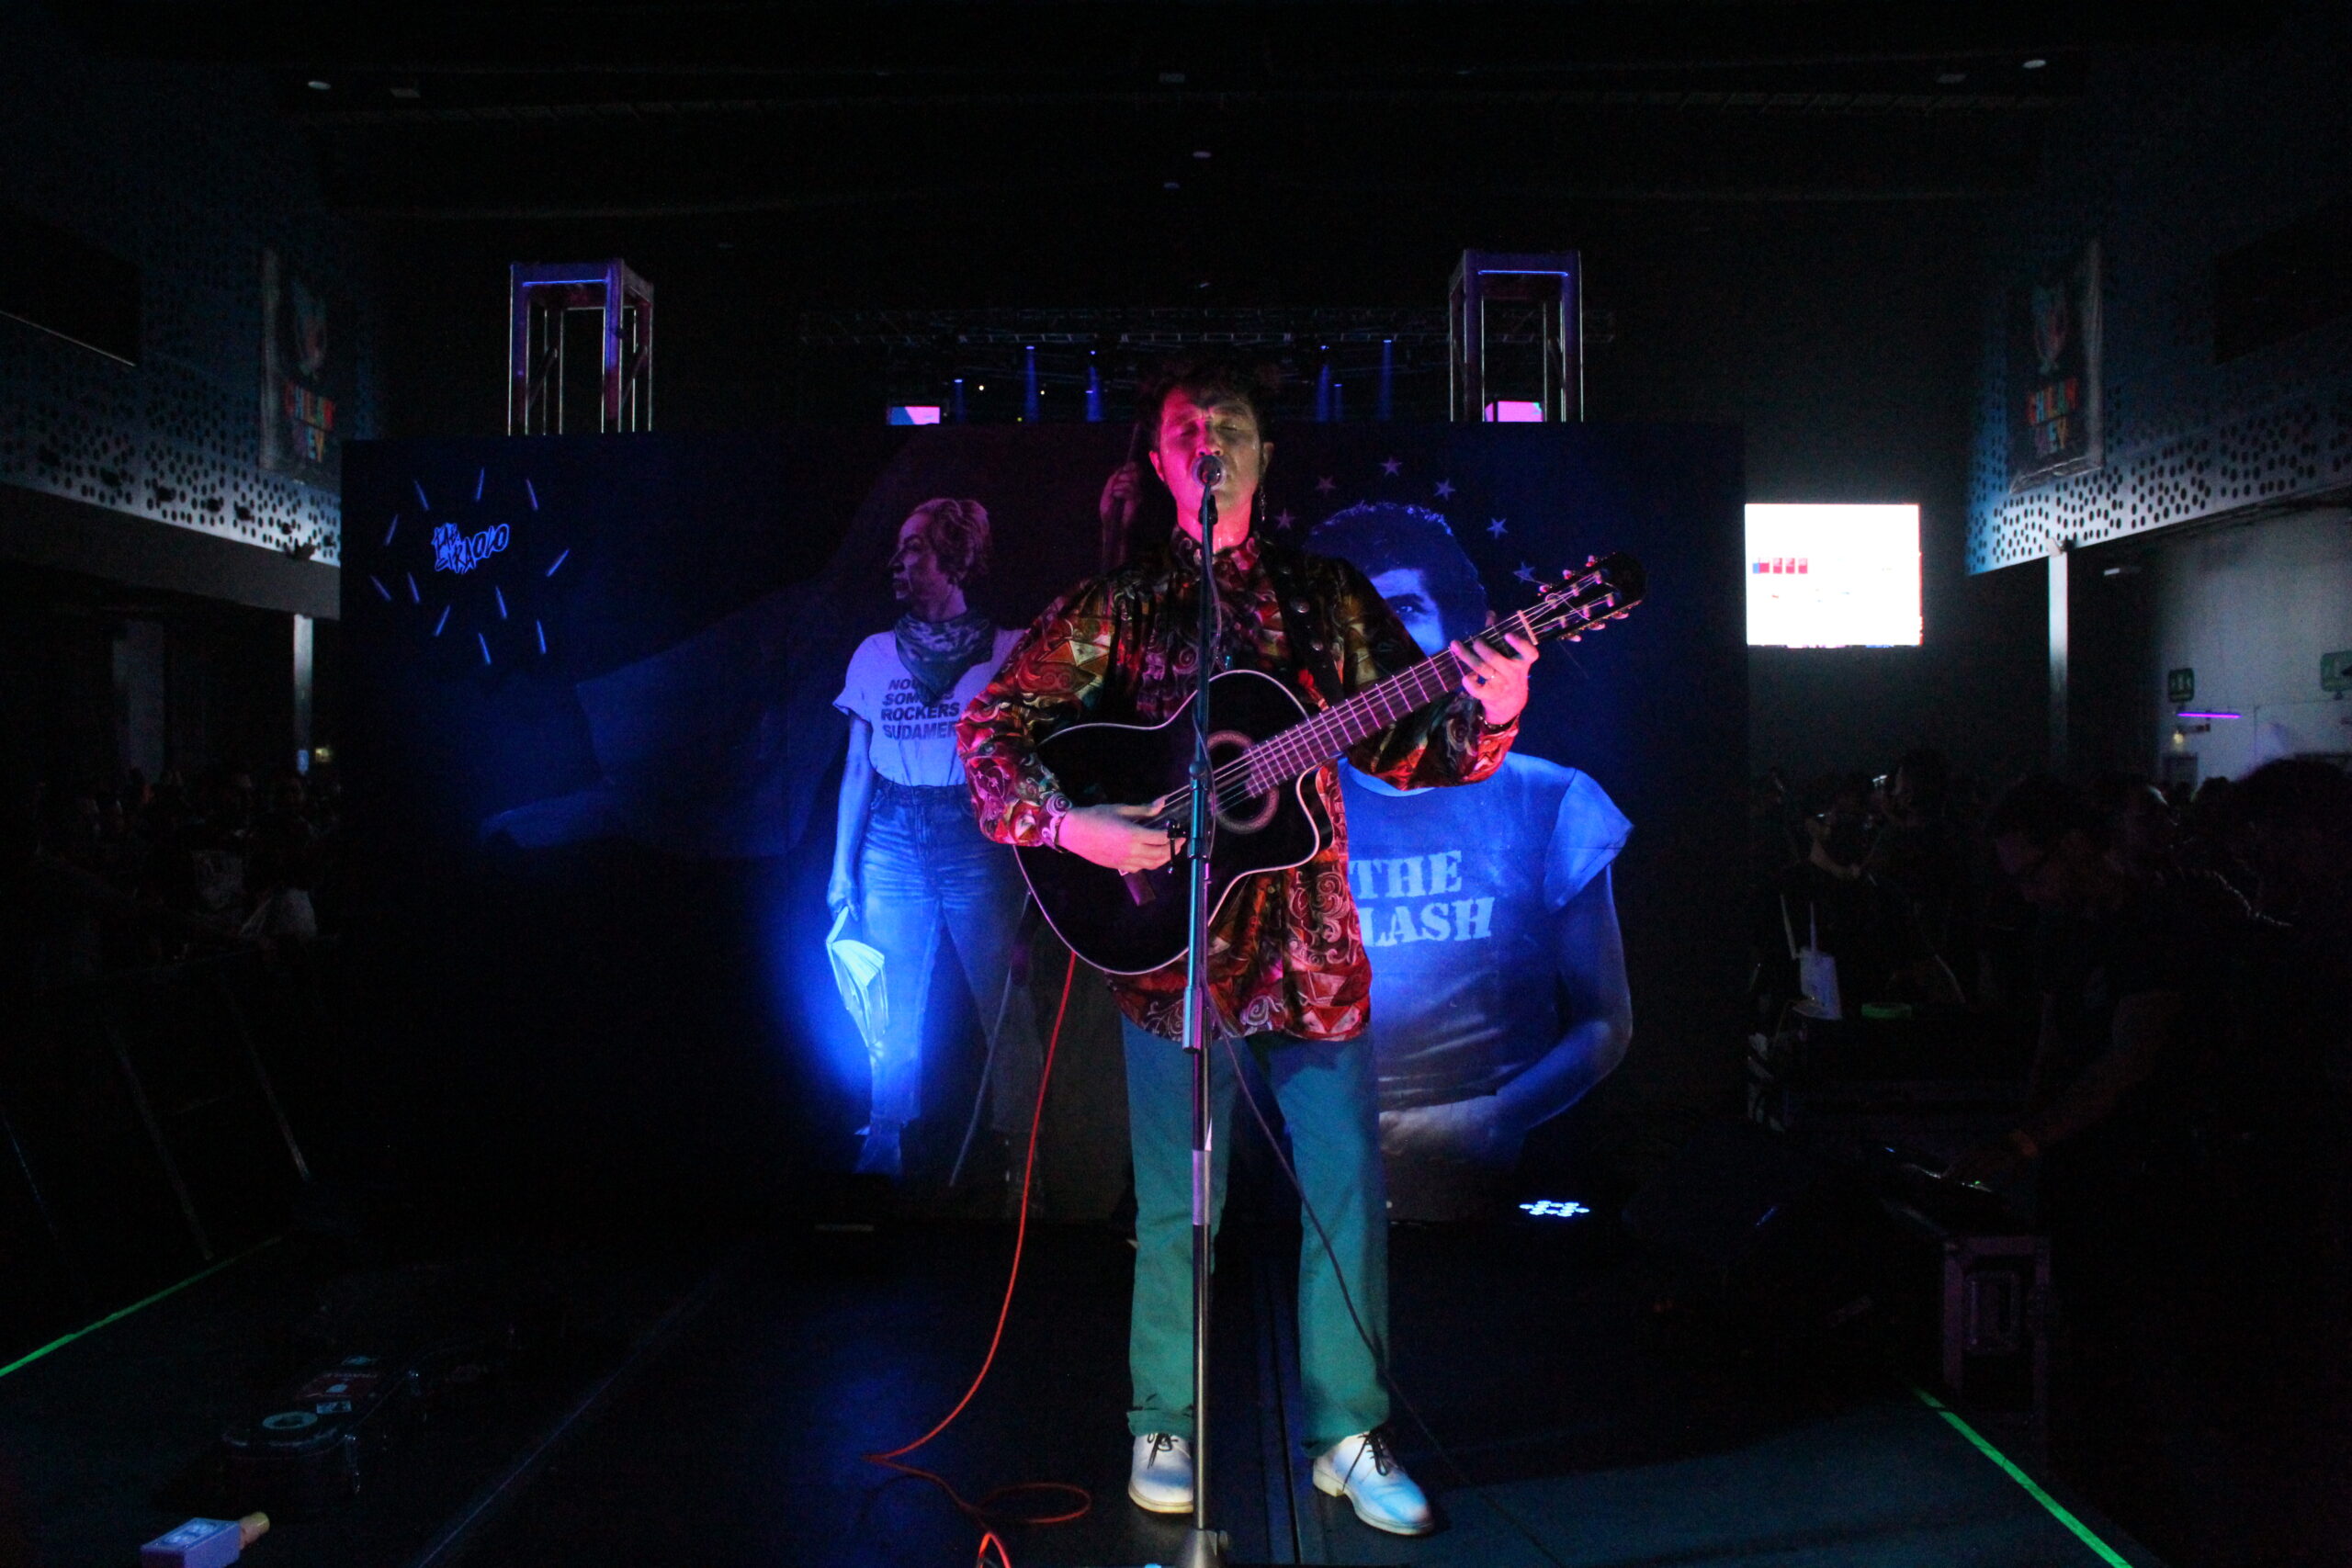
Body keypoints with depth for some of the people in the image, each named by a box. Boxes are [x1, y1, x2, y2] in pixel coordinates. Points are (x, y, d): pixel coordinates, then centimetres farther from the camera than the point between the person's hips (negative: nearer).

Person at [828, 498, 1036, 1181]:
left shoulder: (1006, 650, 2)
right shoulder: (876, 654, 11)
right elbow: (858, 769, 12)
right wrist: (842, 864, 10)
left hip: (977, 841, -3)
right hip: (892, 843, 3)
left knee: (1004, 1005, -4)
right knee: (895, 1013, 5)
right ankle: (883, 1158, 17)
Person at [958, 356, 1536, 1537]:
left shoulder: (1328, 596, 9)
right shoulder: (1117, 606, 4)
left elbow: (1400, 748, 5)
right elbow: (992, 722, 2)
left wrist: (1486, 715, -14)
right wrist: (1065, 826, -13)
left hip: (1313, 946, 2)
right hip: (1173, 944, -2)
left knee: (1347, 1193, 5)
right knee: (1177, 1206, 6)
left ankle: (1347, 1435, 21)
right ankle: (1163, 1431, 24)